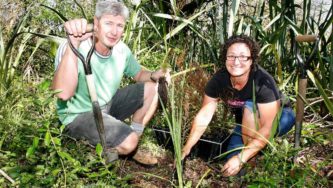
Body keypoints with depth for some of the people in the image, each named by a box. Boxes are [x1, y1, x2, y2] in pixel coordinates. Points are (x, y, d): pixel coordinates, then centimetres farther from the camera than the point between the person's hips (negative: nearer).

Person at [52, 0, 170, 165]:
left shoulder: (121, 49, -8)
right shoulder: (72, 48, -29)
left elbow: (139, 74, 11)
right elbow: (63, 94, -46)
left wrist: (154, 75, -14)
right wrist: (74, 44, -53)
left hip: (107, 106, 8)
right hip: (79, 115, -7)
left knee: (152, 88, 0)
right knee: (128, 141, -27)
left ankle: (131, 148, 10)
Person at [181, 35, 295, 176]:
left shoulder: (263, 82, -35)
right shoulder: (219, 79, -21)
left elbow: (268, 128, -36)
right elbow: (204, 115, -16)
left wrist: (242, 158, -43)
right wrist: (186, 148, -24)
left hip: (279, 117, -3)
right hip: (249, 124, 4)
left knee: (249, 106, -34)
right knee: (232, 163, -17)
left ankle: (253, 162, -18)